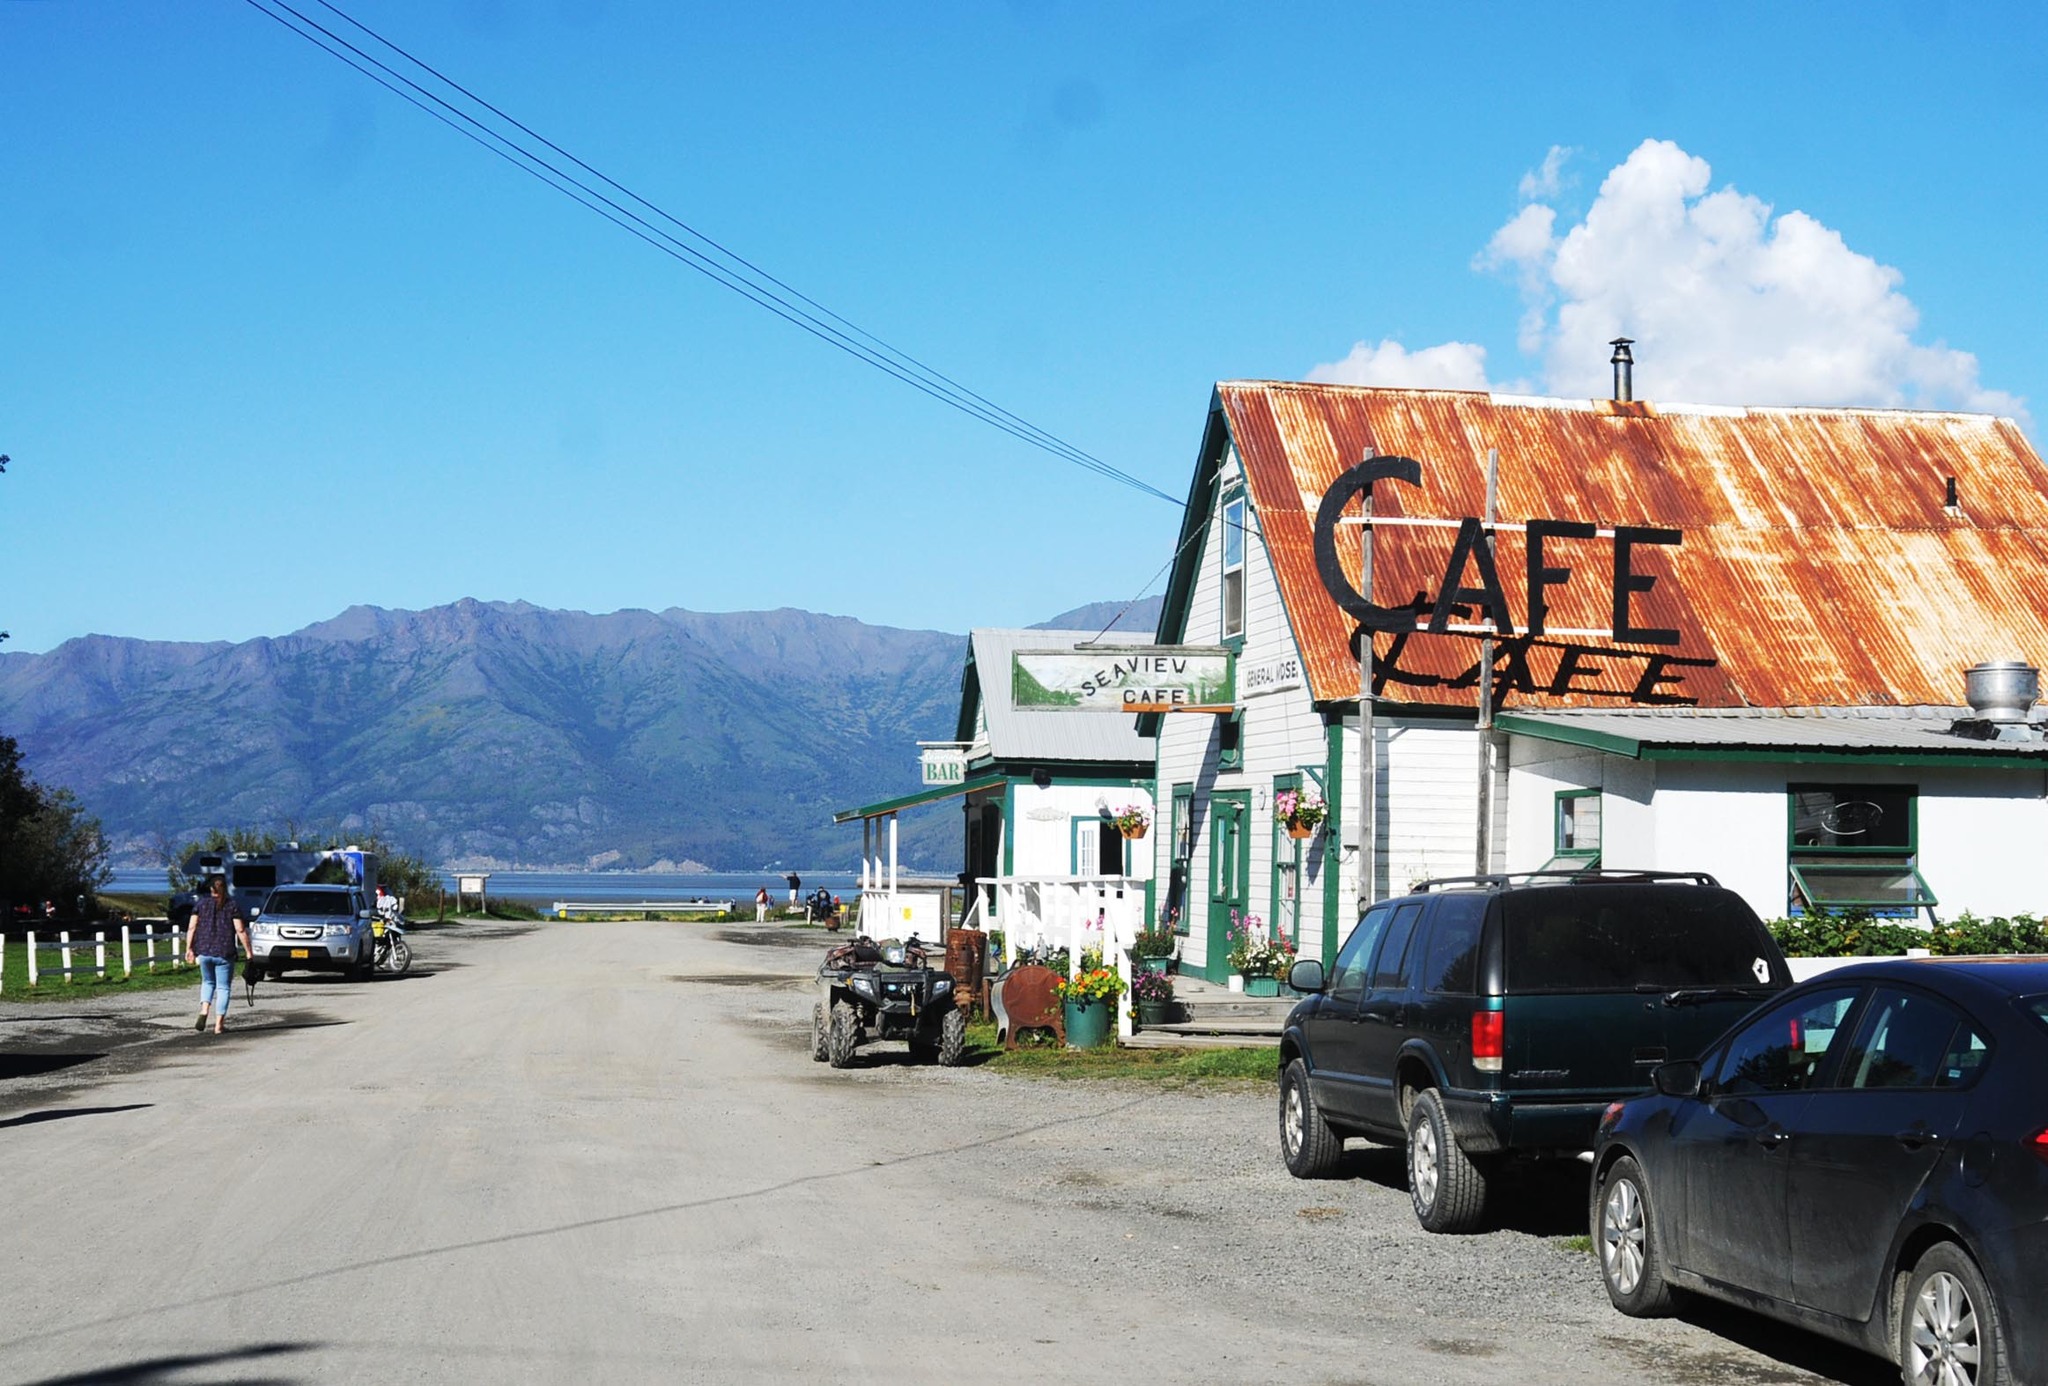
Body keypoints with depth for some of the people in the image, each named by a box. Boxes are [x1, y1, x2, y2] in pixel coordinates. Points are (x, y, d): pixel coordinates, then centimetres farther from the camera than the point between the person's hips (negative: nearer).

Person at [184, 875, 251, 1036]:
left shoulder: (201, 903, 5)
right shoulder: (233, 905, 0)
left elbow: (191, 928, 1)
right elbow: (241, 931, -6)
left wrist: (189, 949, 5)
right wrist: (248, 952, -3)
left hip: (203, 951, 2)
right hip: (224, 953, -2)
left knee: (207, 982, 22)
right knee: (223, 987, 7)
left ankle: (204, 1012, 0)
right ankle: (219, 1024, 3)